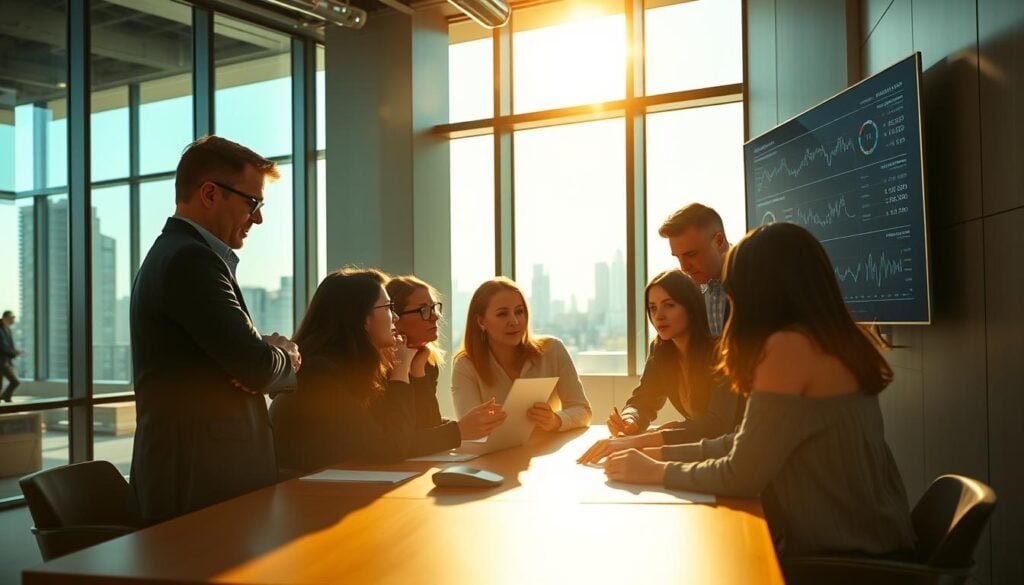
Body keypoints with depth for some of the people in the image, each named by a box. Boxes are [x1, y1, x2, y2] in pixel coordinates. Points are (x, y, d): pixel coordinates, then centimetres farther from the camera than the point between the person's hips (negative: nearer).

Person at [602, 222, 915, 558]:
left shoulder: (789, 345, -20)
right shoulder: (831, 342, 9)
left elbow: (741, 475, -19)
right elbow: (749, 445, 11)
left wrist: (656, 472, -5)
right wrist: (661, 454, 9)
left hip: (840, 556, -8)